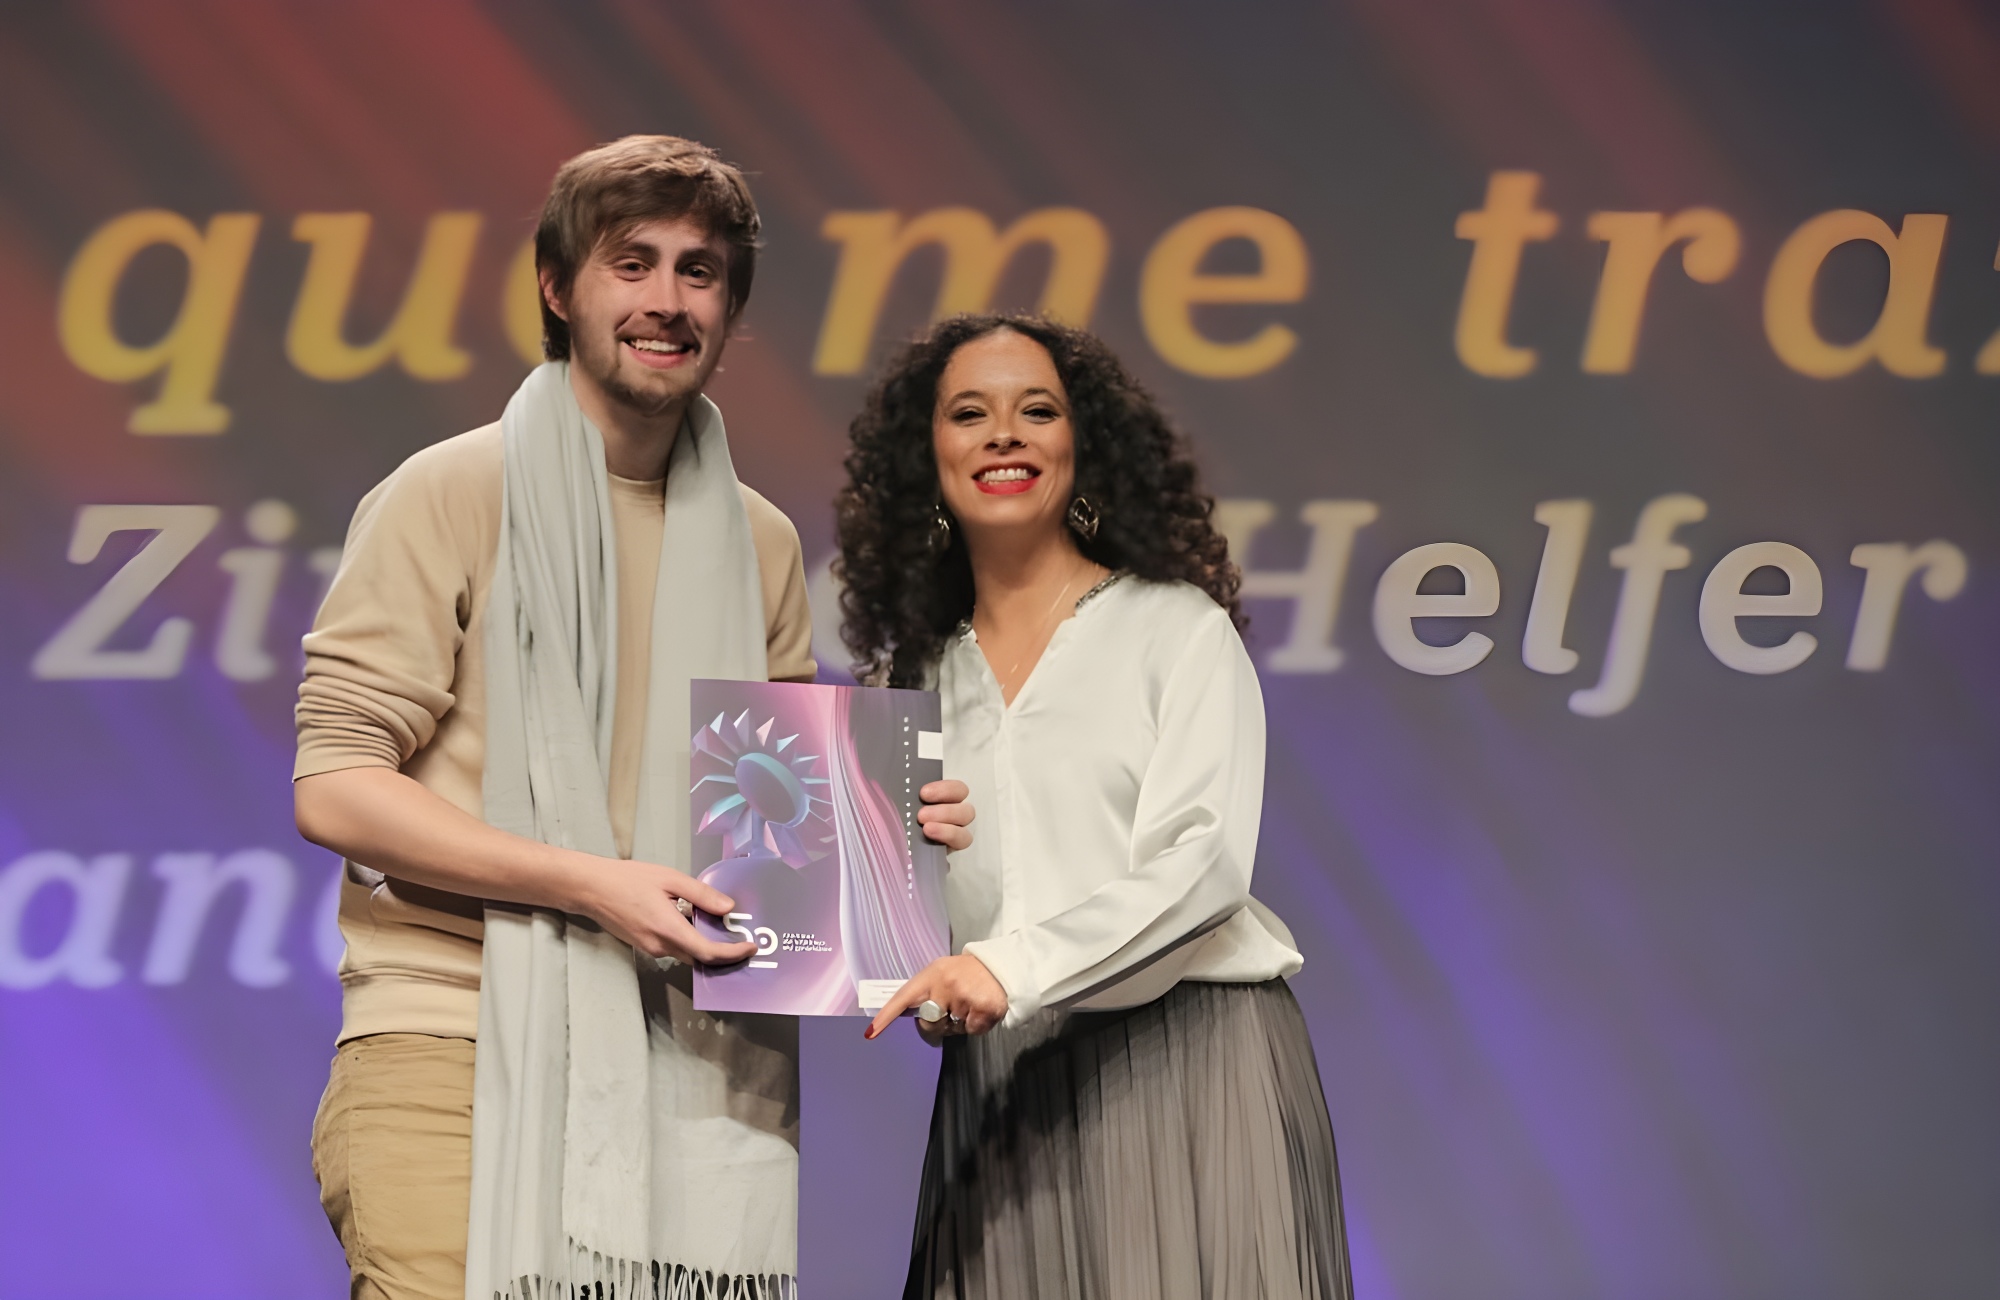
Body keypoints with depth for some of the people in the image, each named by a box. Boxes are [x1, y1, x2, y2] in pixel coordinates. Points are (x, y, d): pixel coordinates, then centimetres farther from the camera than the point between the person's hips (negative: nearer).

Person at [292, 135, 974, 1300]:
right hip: (458, 1048, -4)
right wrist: (593, 885, -14)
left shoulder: (759, 543, 17)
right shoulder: (453, 497, 1)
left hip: (680, 1067, 4)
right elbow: (334, 787, -6)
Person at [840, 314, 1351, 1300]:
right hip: (1005, 1091, 4)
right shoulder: (919, 674, 14)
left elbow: (1202, 859, -11)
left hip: (1185, 1060, -3)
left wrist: (1016, 965, -22)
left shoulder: (1176, 626, 0)